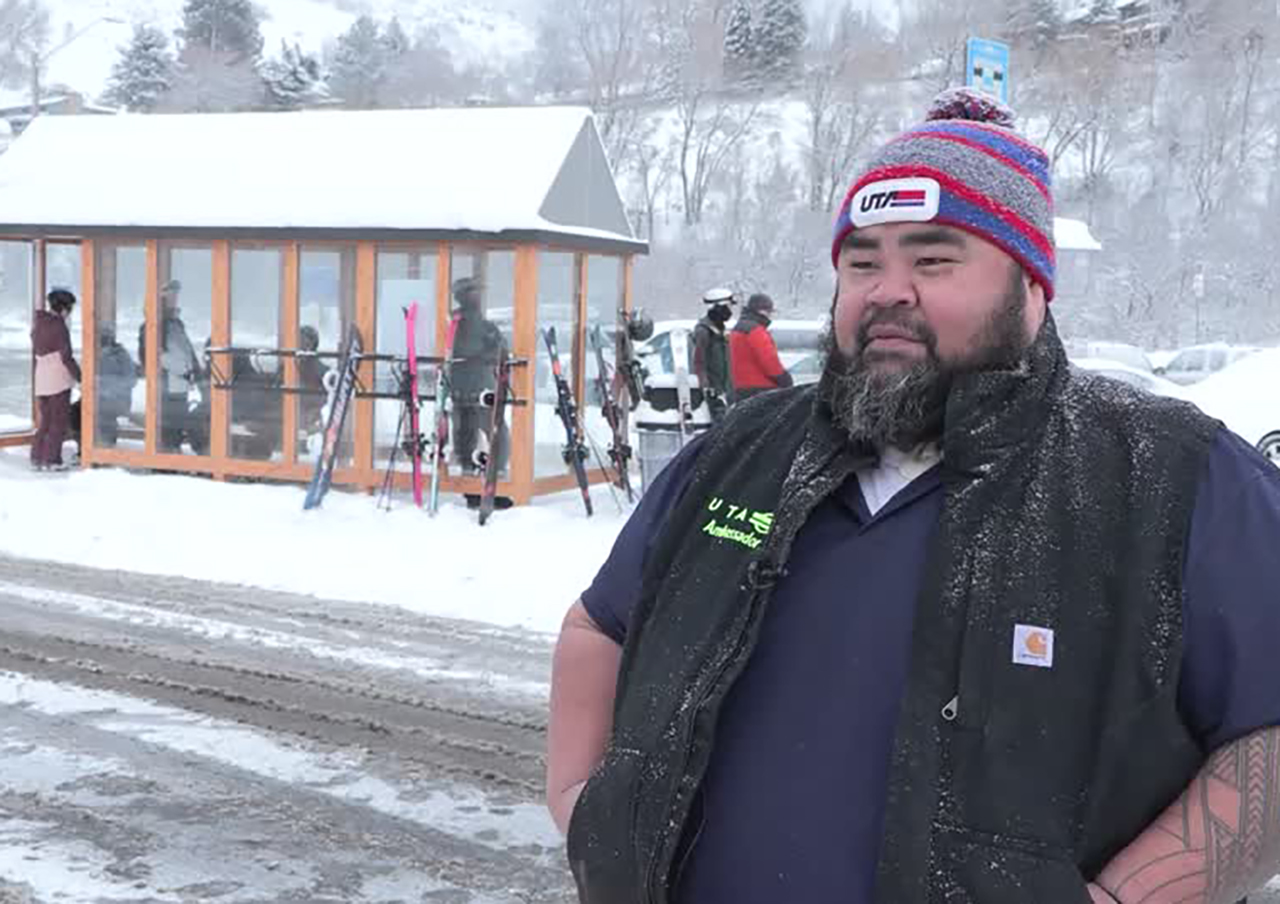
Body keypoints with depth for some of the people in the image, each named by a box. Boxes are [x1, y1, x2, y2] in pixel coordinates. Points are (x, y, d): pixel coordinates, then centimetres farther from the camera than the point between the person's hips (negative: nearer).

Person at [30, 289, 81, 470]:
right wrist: (80, 377, -7)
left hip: (41, 379, 7)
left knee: (46, 420, 17)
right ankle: (51, 460, 0)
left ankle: (36, 458, 16)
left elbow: (36, 351, 17)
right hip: (58, 380, -7)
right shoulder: (59, 327, -13)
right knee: (59, 421, 1)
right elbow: (66, 357, -15)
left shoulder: (38, 324, 11)